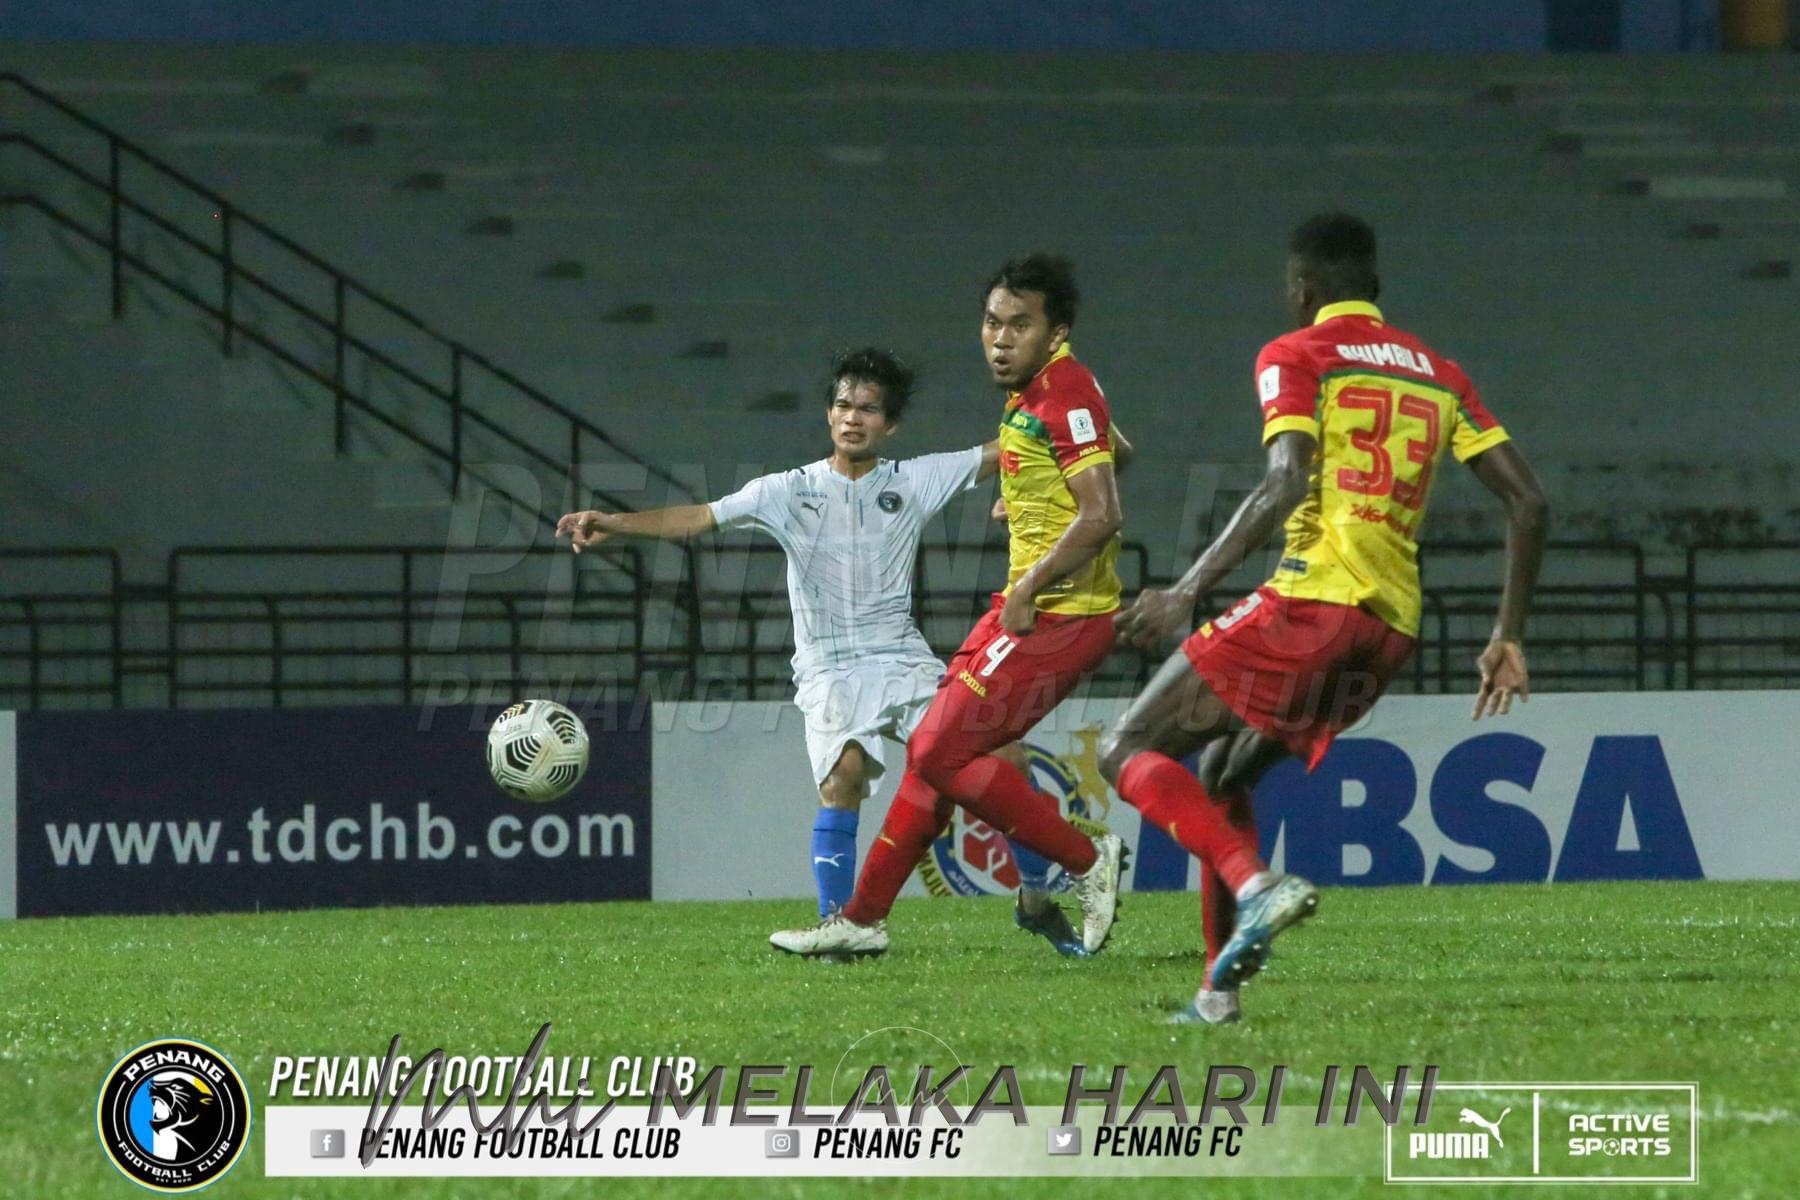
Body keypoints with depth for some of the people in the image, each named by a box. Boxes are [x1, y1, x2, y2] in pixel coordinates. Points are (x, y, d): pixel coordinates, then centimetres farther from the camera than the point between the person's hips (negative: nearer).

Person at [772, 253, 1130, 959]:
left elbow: (1101, 515, -25)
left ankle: (1087, 862, -2)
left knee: (941, 754, -10)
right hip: (1027, 606, 10)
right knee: (936, 749, 12)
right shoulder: (1030, 394, 12)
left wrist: (1029, 588, -18)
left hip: (1057, 614, -10)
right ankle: (863, 917, 19)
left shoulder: (1065, 392, -17)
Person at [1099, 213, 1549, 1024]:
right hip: (1393, 626, 7)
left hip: (1313, 600, -7)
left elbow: (1285, 485, -16)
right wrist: (1508, 637, 18)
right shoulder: (1438, 374, 20)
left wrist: (1189, 590, -17)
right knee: (1223, 771, 25)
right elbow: (1528, 506, 13)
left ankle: (1255, 884, -24)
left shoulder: (1297, 357, 1)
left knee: (1128, 751, 0)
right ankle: (1219, 988, 15)